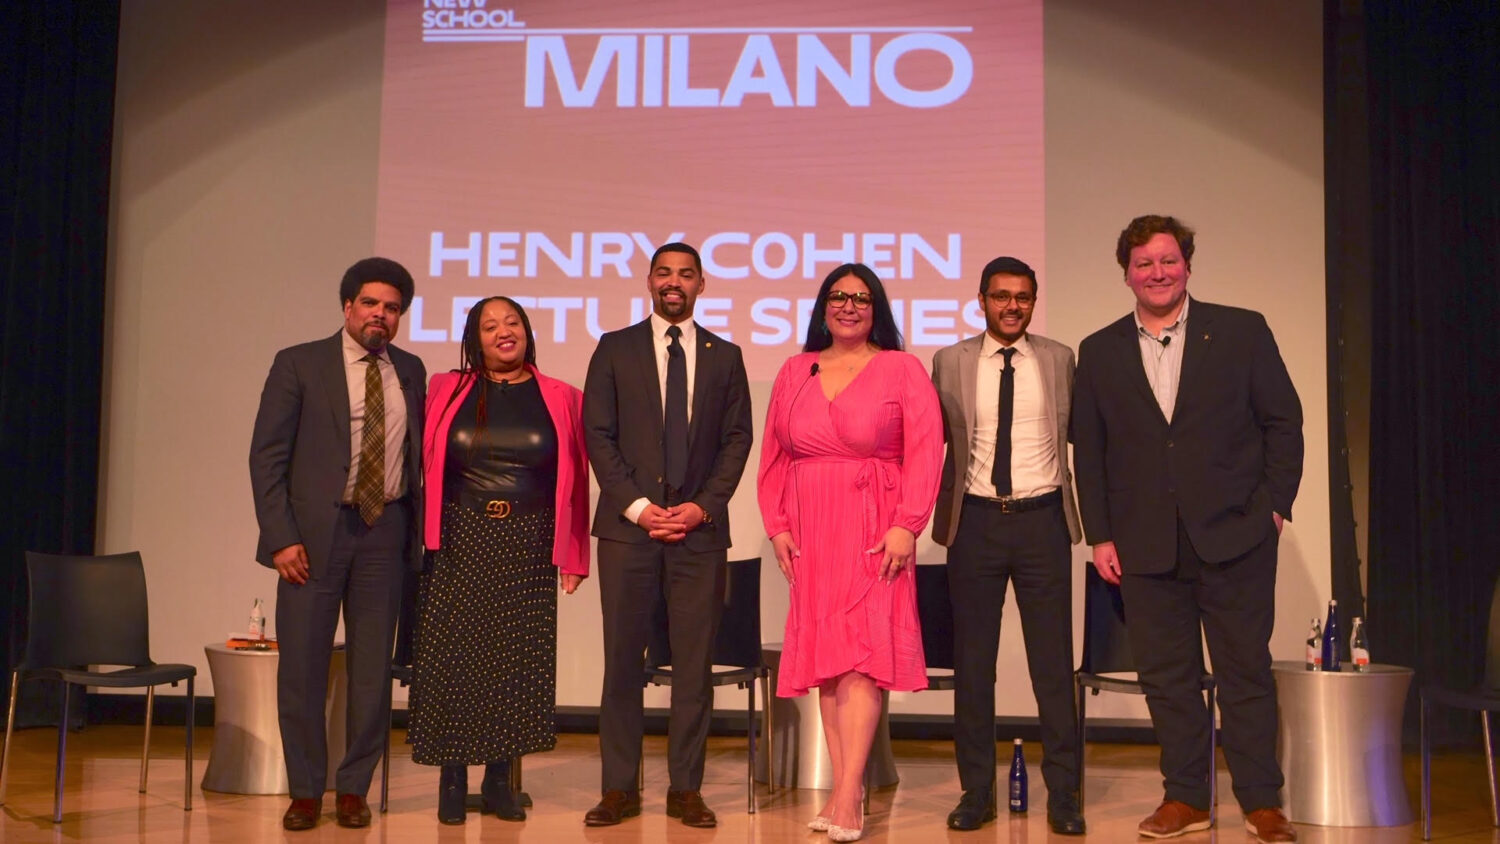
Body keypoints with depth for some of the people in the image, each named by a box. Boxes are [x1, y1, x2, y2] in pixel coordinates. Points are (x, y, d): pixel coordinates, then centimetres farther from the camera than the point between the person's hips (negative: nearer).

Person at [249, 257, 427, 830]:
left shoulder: (411, 371, 11)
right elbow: (266, 455, -2)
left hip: (385, 531, 3)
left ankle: (354, 788, 19)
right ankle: (305, 791, 17)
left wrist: (418, 530, 6)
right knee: (302, 664, 2)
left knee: (373, 665, 6)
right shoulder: (299, 364, 1)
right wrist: (281, 536, -10)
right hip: (314, 530, -3)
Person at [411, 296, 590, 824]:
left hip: (528, 548, 1)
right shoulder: (447, 391, 6)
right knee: (454, 656, 1)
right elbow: (426, 465, 5)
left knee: (517, 660, 3)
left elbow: (573, 482, 5)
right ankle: (452, 780, 12)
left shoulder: (560, 400, 6)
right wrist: (426, 536, -4)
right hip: (462, 543, 0)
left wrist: (572, 556, 1)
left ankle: (499, 779, 16)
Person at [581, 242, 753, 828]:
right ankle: (619, 789, 11)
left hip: (700, 526, 1)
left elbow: (737, 438, 7)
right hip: (627, 524, -1)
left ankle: (686, 789, 11)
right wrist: (637, 506, -7)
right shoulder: (614, 349, 8)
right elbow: (597, 434, 2)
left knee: (694, 663, 2)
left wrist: (703, 505, -6)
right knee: (622, 659, 2)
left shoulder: (724, 356, 11)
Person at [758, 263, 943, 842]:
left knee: (861, 655, -10)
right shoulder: (795, 372, 13)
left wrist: (907, 526, -14)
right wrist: (776, 525, 4)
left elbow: (925, 451, -6)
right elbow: (773, 455, 13)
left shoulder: (902, 369, 2)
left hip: (874, 533, -4)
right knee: (825, 661, 4)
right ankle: (842, 790, 10)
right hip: (810, 535, 4)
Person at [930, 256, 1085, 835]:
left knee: (1054, 660, 2)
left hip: (1042, 519, 0)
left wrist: (1078, 509, 9)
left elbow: (1077, 434, 13)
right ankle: (976, 791, 17)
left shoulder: (1059, 359, 6)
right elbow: (934, 441, 11)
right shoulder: (951, 362, 4)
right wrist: (940, 514, 7)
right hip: (975, 521, 0)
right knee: (972, 661, 6)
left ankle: (1062, 793, 13)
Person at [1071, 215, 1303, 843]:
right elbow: (1088, 452, 8)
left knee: (1246, 671, 4)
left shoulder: (1242, 332, 3)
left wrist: (1274, 505, -3)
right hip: (1146, 548, 2)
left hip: (1234, 536, -2)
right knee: (1166, 676, 7)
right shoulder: (1099, 352, 8)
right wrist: (1100, 536, 3)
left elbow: (1284, 422, 5)